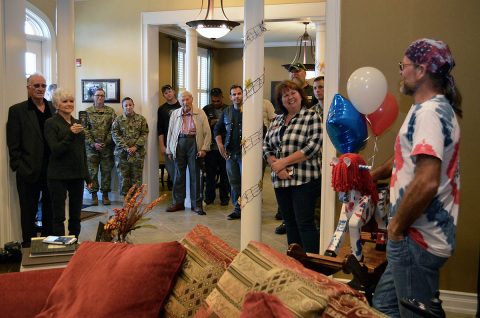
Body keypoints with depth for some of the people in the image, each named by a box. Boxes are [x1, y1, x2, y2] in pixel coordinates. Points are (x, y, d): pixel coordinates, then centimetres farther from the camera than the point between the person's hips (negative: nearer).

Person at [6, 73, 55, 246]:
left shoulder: (53, 109, 8)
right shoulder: (17, 110, -3)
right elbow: (13, 144, -5)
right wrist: (18, 166, -10)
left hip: (51, 170, 4)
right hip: (29, 171, -4)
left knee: (50, 210, 14)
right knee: (29, 211, 9)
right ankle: (28, 245, 20)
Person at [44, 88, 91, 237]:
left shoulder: (77, 123, 12)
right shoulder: (51, 123, -6)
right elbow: (55, 150, -15)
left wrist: (87, 176, 16)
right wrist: (70, 134, -27)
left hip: (77, 175, 6)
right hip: (59, 176, -6)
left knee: (76, 215, 11)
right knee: (59, 216, 2)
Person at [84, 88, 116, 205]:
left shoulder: (110, 111, 6)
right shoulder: (87, 112, 3)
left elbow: (113, 129, 0)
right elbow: (85, 130, -2)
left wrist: (106, 142, -9)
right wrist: (93, 143, -11)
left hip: (107, 147, 1)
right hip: (91, 147, -1)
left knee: (106, 171, 4)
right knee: (92, 172, 2)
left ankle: (105, 195, 14)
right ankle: (94, 195, 12)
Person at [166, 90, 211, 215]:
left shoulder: (200, 113, 4)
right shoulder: (175, 114, 12)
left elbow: (207, 132, 1)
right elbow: (170, 132, 14)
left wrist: (204, 148, -8)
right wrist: (169, 150, 10)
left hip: (194, 143, -2)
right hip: (179, 143, 2)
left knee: (195, 175, 2)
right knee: (178, 174, 6)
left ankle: (196, 204, 9)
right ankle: (178, 202, 16)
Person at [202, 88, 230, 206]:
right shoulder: (206, 109, 5)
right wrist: (211, 123, -11)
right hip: (211, 146, 1)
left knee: (224, 173, 6)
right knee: (210, 173, 6)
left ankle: (224, 197, 18)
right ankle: (209, 197, 18)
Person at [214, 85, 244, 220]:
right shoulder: (226, 111, 11)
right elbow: (217, 129, 20)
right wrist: (220, 144, 8)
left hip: (245, 152, -5)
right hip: (230, 153, 6)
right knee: (234, 182, 11)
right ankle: (238, 210, 22)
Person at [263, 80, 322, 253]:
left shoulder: (311, 117, -3)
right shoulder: (277, 120, 15)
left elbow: (313, 147, -14)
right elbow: (266, 146, 12)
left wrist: (283, 162, -15)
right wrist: (275, 165, -8)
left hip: (304, 180, -6)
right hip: (280, 180, 6)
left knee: (304, 224, -5)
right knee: (290, 223, 13)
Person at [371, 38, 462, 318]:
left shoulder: (429, 112, -19)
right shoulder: (438, 107, 15)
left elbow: (426, 182, -30)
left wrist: (397, 226, -18)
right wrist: (372, 176, 26)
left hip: (417, 239, -10)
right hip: (421, 234, 10)